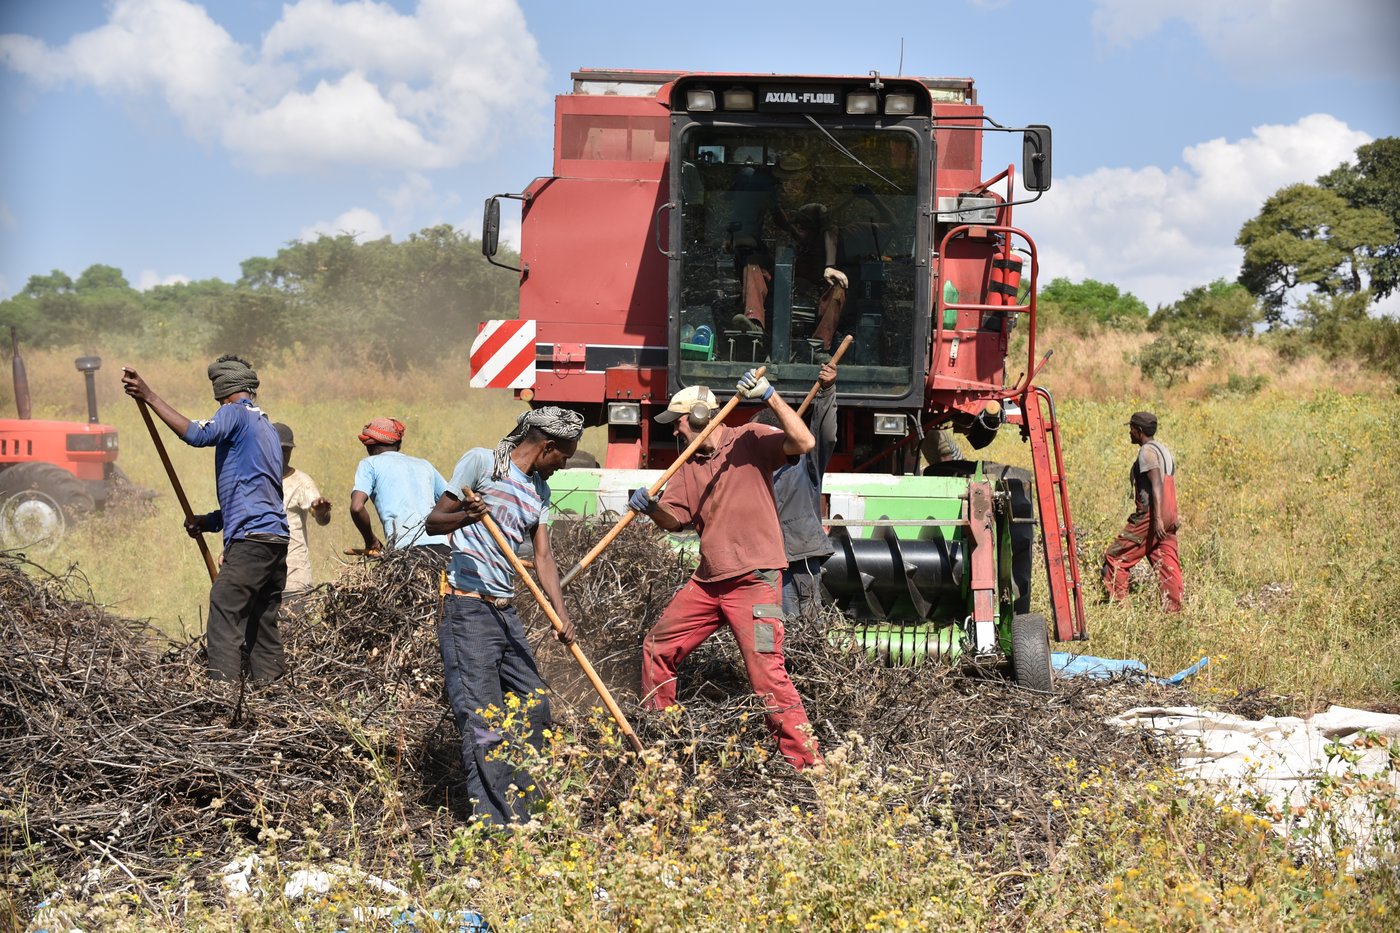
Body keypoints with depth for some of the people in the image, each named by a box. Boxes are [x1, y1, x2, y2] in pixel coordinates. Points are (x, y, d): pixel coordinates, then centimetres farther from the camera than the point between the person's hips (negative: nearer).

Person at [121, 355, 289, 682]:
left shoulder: (235, 414, -1)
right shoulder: (266, 427, 26)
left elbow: (197, 434, -23)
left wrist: (149, 397, -21)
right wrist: (210, 521, 20)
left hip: (250, 541, -9)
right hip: (276, 541, 9)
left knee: (224, 623, -11)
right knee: (263, 628, 10)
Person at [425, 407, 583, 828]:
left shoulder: (539, 491, 16)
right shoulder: (482, 462, -5)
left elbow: (543, 556, 9)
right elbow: (434, 521, -6)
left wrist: (561, 613, -5)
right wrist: (465, 517, -28)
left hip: (505, 611, 9)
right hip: (467, 608, -8)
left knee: (534, 706, 10)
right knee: (483, 721, -9)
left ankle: (519, 816, 19)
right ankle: (495, 825, -8)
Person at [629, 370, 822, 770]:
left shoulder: (750, 441, -4)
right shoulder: (689, 465, 15)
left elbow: (804, 443, -19)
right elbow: (675, 519, 9)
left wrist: (769, 396, -25)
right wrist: (650, 507, -12)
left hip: (754, 581, -8)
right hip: (707, 581, 8)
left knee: (768, 675, -15)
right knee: (657, 647, 16)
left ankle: (806, 763, -11)